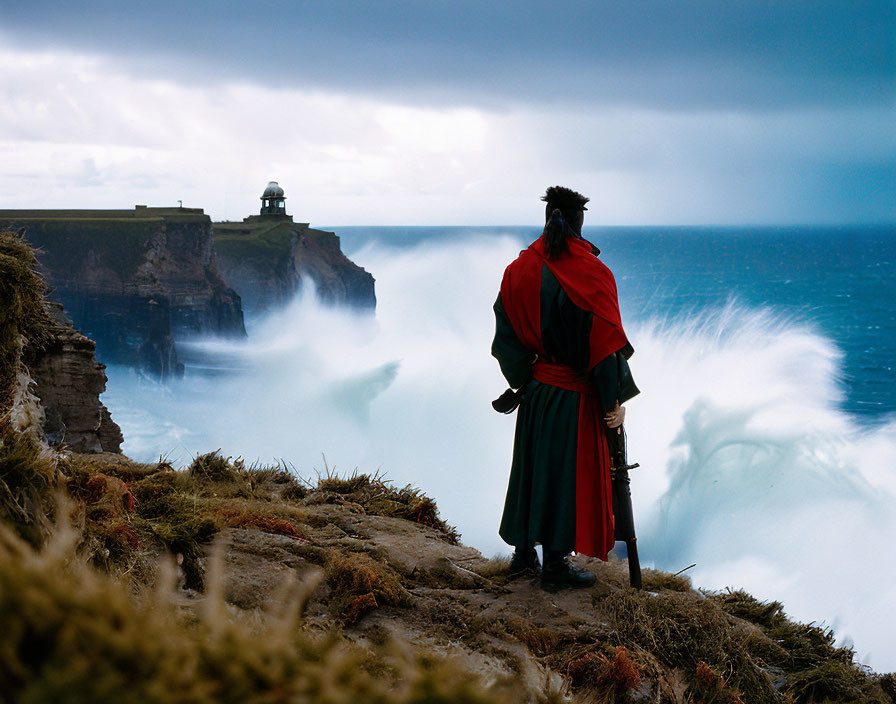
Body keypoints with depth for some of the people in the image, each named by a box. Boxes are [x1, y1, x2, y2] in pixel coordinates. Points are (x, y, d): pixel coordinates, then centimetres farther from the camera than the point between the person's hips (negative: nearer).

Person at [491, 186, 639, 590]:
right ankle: (555, 563, 10)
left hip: (534, 387, 5)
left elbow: (505, 335, 4)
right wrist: (616, 401, -11)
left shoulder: (519, 270, -1)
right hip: (574, 392, -5)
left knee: (531, 463, 17)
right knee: (567, 467, 3)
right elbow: (606, 343, -17)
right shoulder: (592, 274, -17)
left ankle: (523, 550, 27)